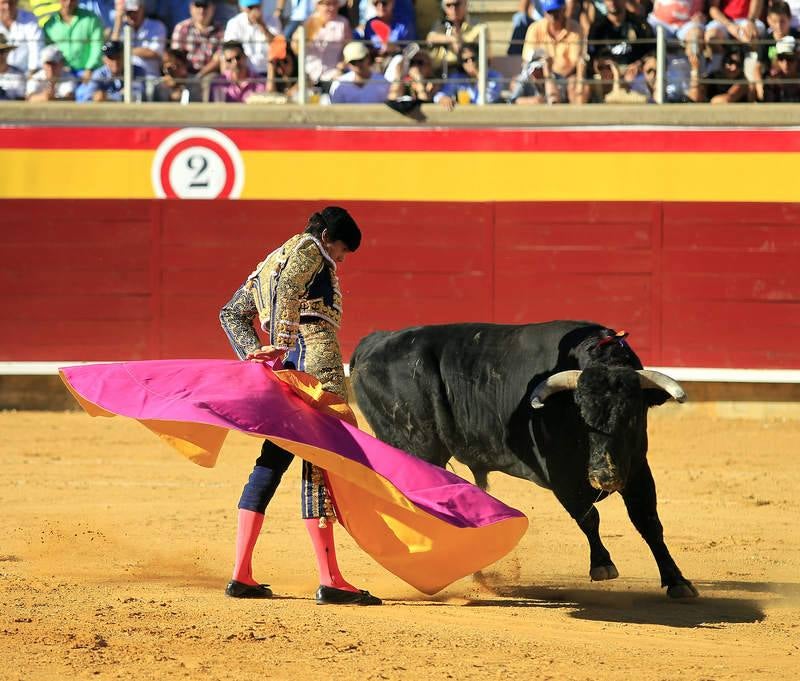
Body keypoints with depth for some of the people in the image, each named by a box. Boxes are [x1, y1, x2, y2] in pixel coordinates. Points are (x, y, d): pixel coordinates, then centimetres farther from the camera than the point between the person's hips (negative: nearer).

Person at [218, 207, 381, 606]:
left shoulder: (268, 265, 28)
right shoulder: (309, 250, 2)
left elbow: (231, 314, 24)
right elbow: (288, 290, -18)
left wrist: (253, 354, 11)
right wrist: (283, 346, -22)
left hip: (290, 365, 9)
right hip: (316, 356, -9)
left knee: (272, 462, 11)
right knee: (321, 464, -12)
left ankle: (241, 574, 8)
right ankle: (329, 580, -17)